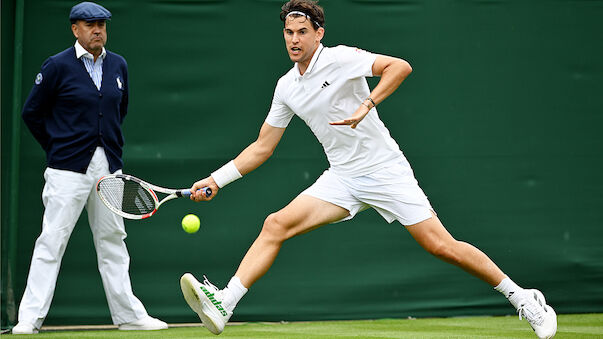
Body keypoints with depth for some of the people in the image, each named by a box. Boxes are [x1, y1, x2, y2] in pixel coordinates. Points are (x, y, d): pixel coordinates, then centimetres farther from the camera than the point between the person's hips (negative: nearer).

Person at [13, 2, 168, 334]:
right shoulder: (58, 66, -5)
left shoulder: (118, 66, 10)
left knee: (113, 241, 10)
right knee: (52, 240, -7)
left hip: (109, 166, 5)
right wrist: (57, 148, 3)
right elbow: (32, 113, 1)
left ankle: (128, 315, 15)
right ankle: (30, 318, -6)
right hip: (69, 169, -5)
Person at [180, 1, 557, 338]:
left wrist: (366, 106, -31)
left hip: (385, 169, -5)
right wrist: (216, 179, 9)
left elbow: (400, 66, -21)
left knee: (441, 246, -9)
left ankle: (522, 298, 5)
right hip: (341, 178, 5)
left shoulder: (340, 59, -10)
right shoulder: (286, 87, 9)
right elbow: (262, 147, 16)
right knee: (276, 225, -14)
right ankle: (223, 305, -22)